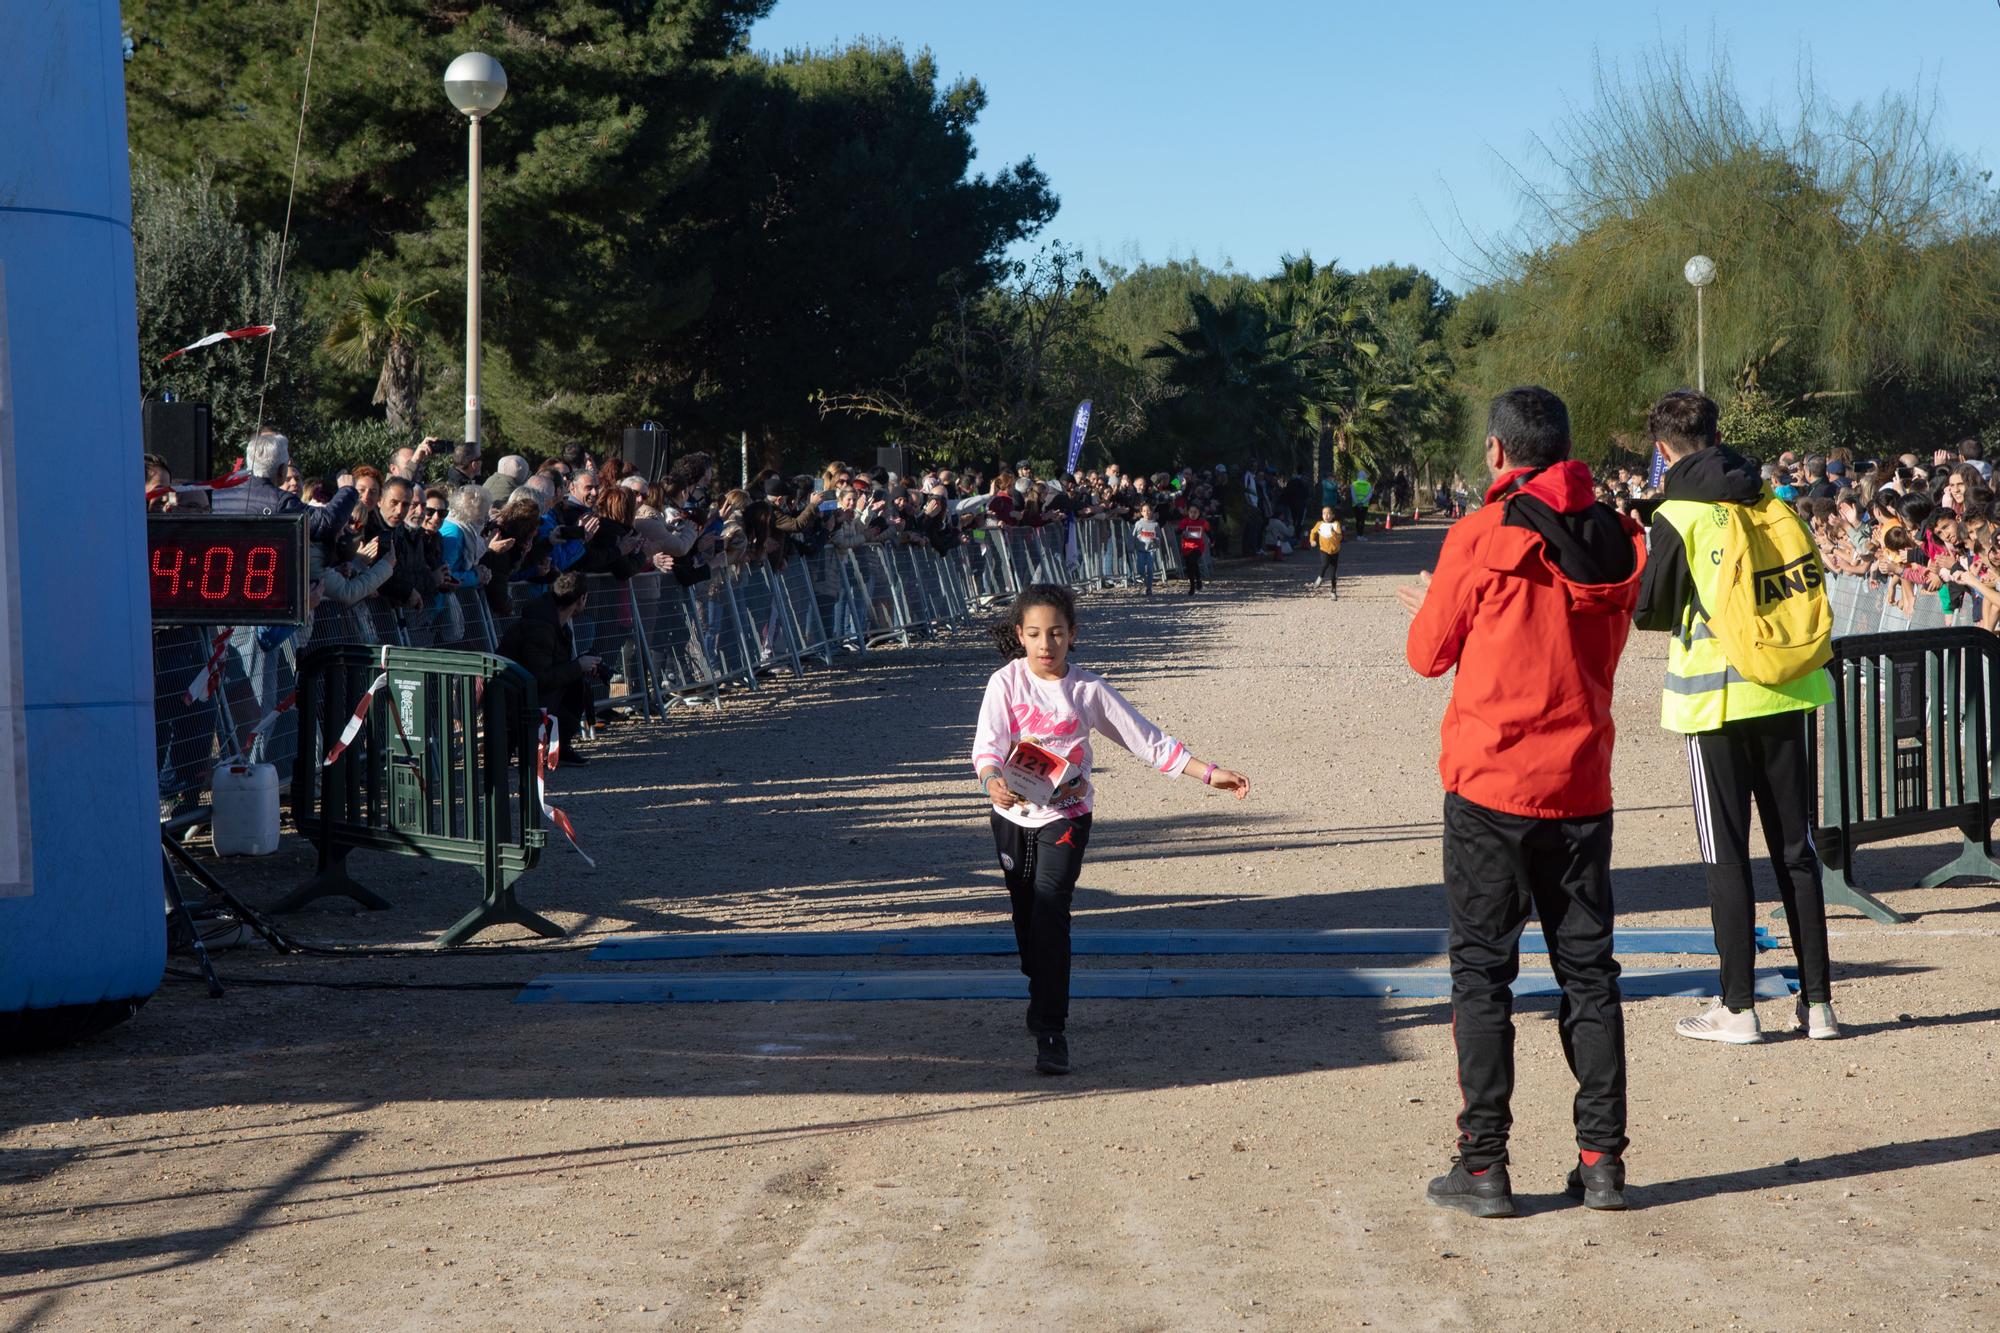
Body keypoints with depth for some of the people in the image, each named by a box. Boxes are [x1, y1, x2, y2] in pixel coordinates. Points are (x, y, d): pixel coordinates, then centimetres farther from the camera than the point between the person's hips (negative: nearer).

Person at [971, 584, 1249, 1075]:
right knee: (1026, 914, 15)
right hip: (1013, 814, 2)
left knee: (1050, 911, -17)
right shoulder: (1006, 683, -7)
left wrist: (1209, 773, -7)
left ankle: (1051, 1032, -17)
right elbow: (987, 743, -20)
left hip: (1065, 815, -2)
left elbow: (1148, 740, -2)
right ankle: (1043, 998, 41)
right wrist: (992, 781, -42)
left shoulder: (1088, 689, -5)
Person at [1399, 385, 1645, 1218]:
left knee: (1483, 969, 2)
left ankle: (1484, 1165, 1)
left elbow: (1430, 655, -2)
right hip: (1581, 783, 4)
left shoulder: (1481, 538, -10)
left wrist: (1424, 608, 21)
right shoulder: (1618, 542, 4)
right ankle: (1601, 1160, 12)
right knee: (1587, 969, 11)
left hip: (1490, 782, -4)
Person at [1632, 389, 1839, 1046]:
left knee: (1727, 854, 2)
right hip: (1789, 692, 5)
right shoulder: (1772, 499, 5)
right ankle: (1817, 1001, 11)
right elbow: (1811, 583, 15)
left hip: (1715, 696, -5)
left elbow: (1653, 611, -6)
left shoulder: (1678, 516, -11)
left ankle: (1739, 1008, 5)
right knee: (1795, 846, 10)